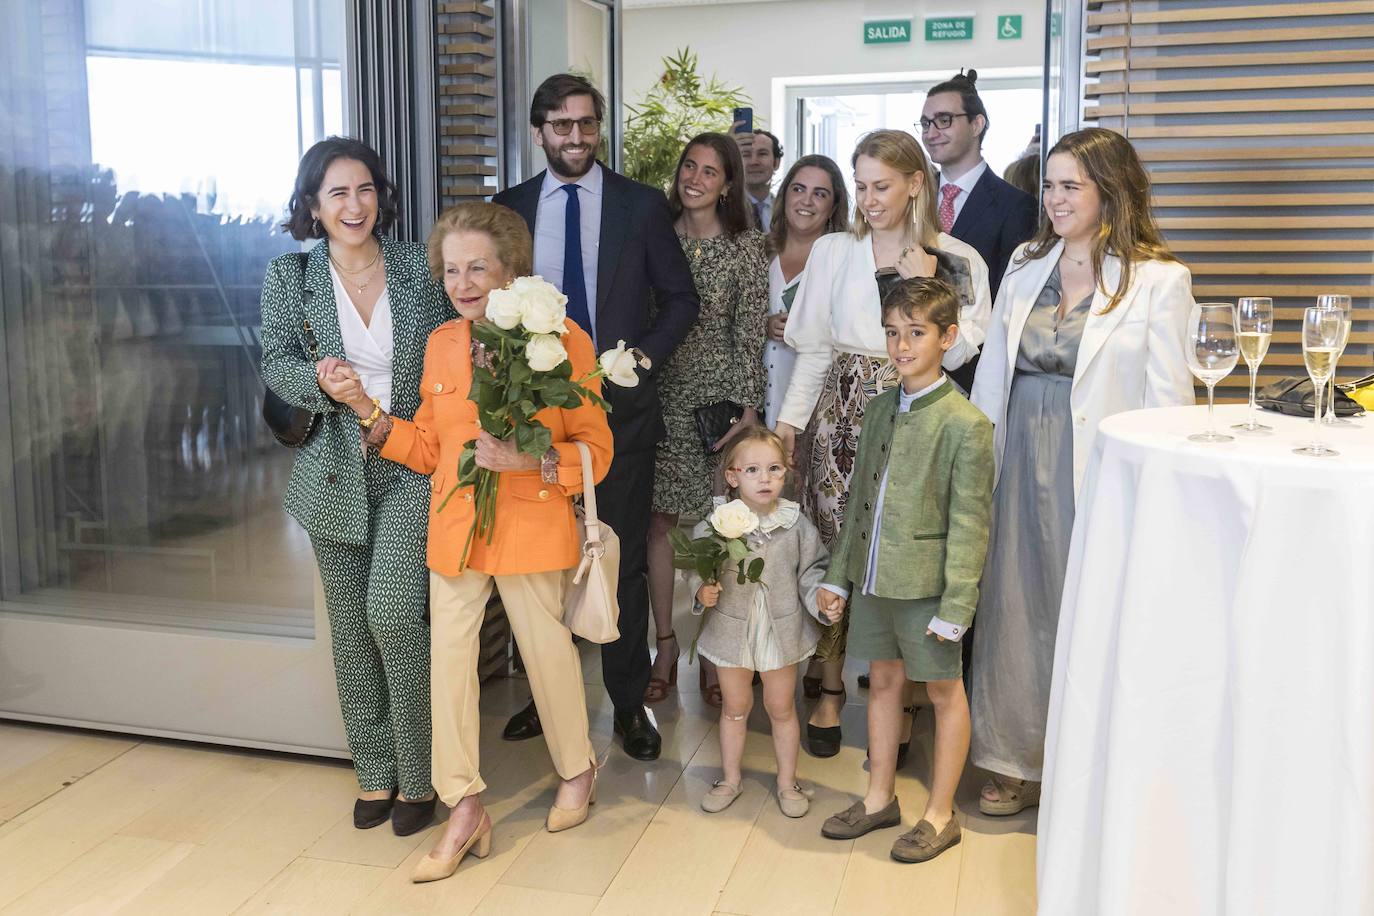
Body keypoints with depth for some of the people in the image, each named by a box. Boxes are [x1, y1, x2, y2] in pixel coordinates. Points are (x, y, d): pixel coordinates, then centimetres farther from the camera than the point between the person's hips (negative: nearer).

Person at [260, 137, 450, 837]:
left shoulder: (419, 267, 1)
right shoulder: (290, 276, 2)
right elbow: (276, 363, 2)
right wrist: (318, 381, -18)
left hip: (410, 469, -2)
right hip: (336, 471, 2)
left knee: (393, 613, -13)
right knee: (351, 625, 8)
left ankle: (417, 777, 6)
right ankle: (375, 773, 23)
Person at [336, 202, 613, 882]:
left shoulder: (564, 340, -8)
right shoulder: (441, 343, 7)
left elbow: (595, 450, -7)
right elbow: (430, 448, 12)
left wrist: (528, 460, -23)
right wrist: (368, 411, 0)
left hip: (532, 527, -4)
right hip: (454, 528, 4)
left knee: (548, 649, 10)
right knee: (448, 657, 2)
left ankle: (577, 770, 37)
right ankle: (465, 809, 15)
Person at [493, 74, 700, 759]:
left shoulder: (641, 204, 0)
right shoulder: (510, 208, 6)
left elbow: (680, 299, 3)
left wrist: (642, 357, -12)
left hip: (621, 410, -2)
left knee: (624, 562, 5)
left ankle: (630, 703, 19)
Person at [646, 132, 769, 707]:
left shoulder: (746, 247, -2)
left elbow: (750, 333, -3)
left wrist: (747, 406, -9)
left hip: (720, 396, -2)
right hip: (660, 395, 2)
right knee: (658, 521, 4)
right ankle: (666, 643, 18)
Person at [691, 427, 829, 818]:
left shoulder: (795, 523, -11)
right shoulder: (715, 523, -14)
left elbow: (812, 570, -2)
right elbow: (697, 568, -3)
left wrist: (820, 596, -20)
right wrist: (702, 591, -22)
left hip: (782, 630, 0)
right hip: (732, 629, 0)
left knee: (781, 708, 15)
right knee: (735, 707, 18)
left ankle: (787, 782, 33)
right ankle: (730, 779, 36)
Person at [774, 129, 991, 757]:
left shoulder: (957, 261, 5)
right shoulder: (833, 253, 9)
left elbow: (957, 353, -1)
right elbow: (814, 348, 9)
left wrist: (927, 286, -10)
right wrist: (790, 420, 2)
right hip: (842, 416, 1)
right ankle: (831, 692, 14)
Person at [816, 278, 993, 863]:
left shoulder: (965, 424, -13)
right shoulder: (880, 409, 8)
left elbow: (969, 524, -13)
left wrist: (956, 606, -16)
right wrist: (839, 575, 13)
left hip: (926, 581, -6)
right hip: (873, 577, 6)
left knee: (943, 689, 8)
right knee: (883, 679, 17)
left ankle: (940, 814, 22)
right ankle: (879, 798, 32)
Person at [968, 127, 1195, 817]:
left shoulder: (1159, 279, -4)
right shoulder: (1026, 266, 11)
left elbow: (1167, 397, -6)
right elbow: (992, 372, 12)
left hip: (1100, 469, -4)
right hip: (1021, 465, 5)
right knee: (1017, 605, 10)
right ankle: (1019, 762, 26)